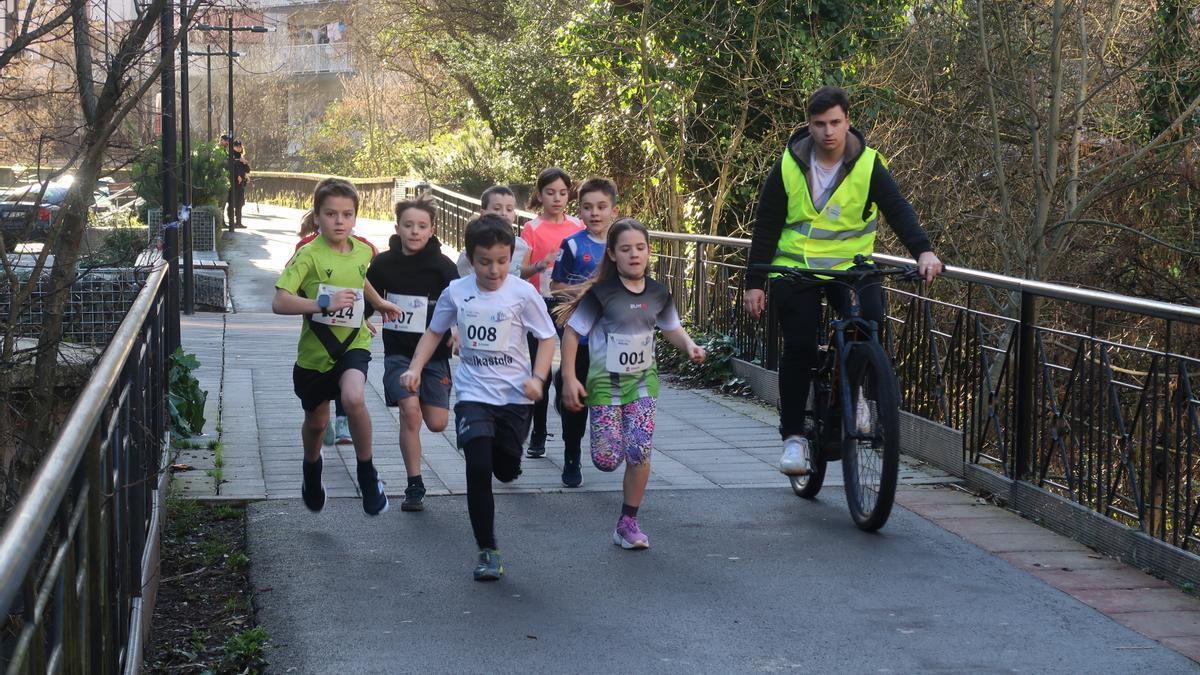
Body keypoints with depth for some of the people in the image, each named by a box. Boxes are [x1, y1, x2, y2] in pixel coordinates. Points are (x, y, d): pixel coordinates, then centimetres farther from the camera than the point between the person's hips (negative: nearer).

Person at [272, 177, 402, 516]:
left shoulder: (363, 251, -2)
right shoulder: (309, 255, -17)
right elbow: (279, 302, -27)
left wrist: (379, 303, 25)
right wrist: (323, 303, -35)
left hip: (353, 343, 1)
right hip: (315, 349, -1)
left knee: (353, 399, -30)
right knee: (316, 421, 18)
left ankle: (367, 472, -10)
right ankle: (312, 472, 51)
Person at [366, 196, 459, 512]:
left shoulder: (443, 266, -6)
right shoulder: (384, 263, -1)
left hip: (433, 352, 0)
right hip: (398, 352, 0)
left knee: (437, 423, -5)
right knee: (410, 409, -18)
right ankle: (414, 486, -8)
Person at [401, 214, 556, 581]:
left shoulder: (523, 293, -8)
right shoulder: (456, 292, -2)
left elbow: (547, 338, -1)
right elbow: (434, 332, 12)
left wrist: (538, 378, -16)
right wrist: (415, 368, -2)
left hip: (515, 396, 0)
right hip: (473, 395, 0)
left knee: (506, 471, 9)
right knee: (478, 468, -14)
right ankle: (487, 551, -3)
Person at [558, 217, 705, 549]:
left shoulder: (658, 294, -1)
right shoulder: (601, 293, -14)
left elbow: (672, 328, 15)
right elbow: (571, 333, -9)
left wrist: (690, 346, -6)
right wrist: (569, 379, -13)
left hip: (643, 380, 3)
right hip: (605, 382, -3)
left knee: (640, 452, -10)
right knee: (607, 459, -7)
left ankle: (628, 523, 7)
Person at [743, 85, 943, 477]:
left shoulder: (868, 166, -6)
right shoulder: (788, 167, -5)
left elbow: (898, 210, -14)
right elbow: (766, 228, -1)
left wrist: (922, 251, -33)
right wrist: (755, 283, -5)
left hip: (849, 265, 0)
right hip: (795, 267, 0)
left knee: (870, 319, -25)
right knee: (799, 349, -9)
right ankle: (793, 436, 3)